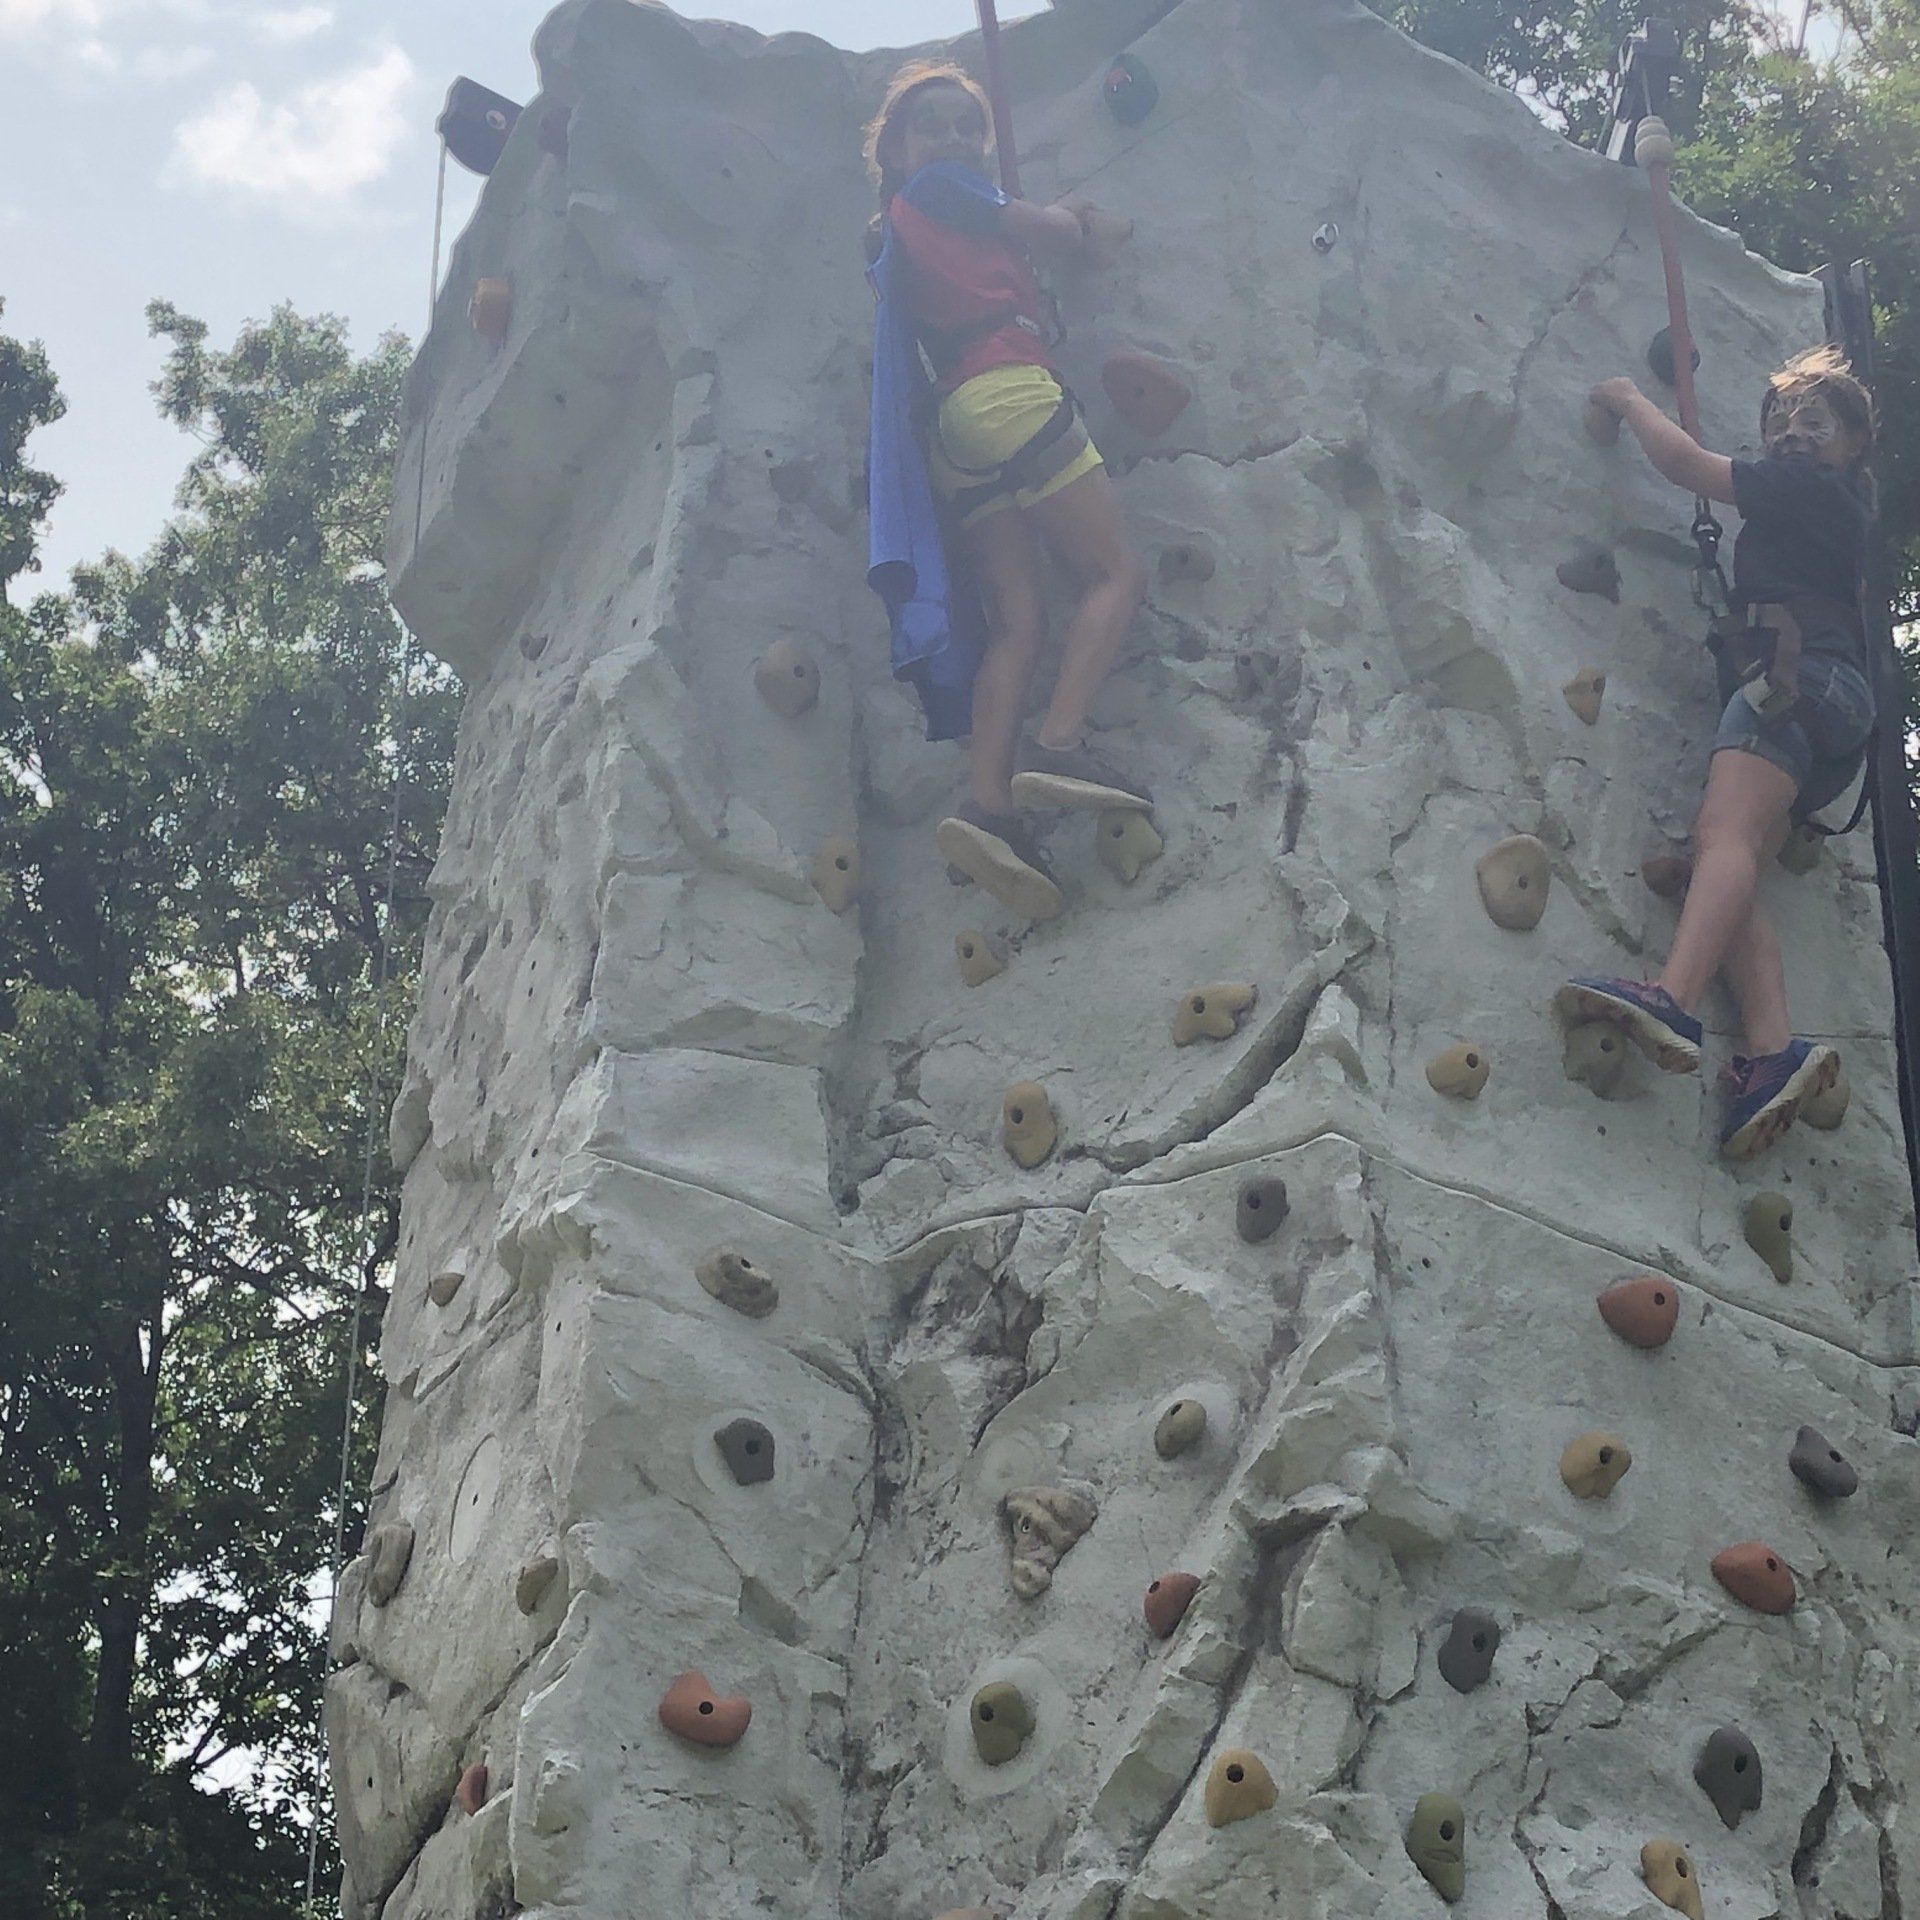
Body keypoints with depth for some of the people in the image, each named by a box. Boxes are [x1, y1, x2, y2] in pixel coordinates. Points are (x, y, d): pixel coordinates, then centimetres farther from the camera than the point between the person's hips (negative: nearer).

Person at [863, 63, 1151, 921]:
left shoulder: (893, 228, 28)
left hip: (952, 426, 8)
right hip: (1011, 391, -8)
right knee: (1116, 572, -6)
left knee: (1018, 618, -3)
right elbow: (1054, 232, 9)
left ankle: (987, 802, -22)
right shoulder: (943, 188, 6)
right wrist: (1092, 225, 30)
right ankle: (1058, 744, -24)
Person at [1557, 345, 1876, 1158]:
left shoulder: (1807, 486, 7)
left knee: (1724, 835, -30)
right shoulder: (1838, 509, 32)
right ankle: (1773, 1052, -32)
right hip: (1831, 712, 9)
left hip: (1799, 675, -9)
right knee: (1730, 865, -11)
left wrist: (1628, 400, 20)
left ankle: (1673, 1002, -55)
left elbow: (1683, 462, 5)